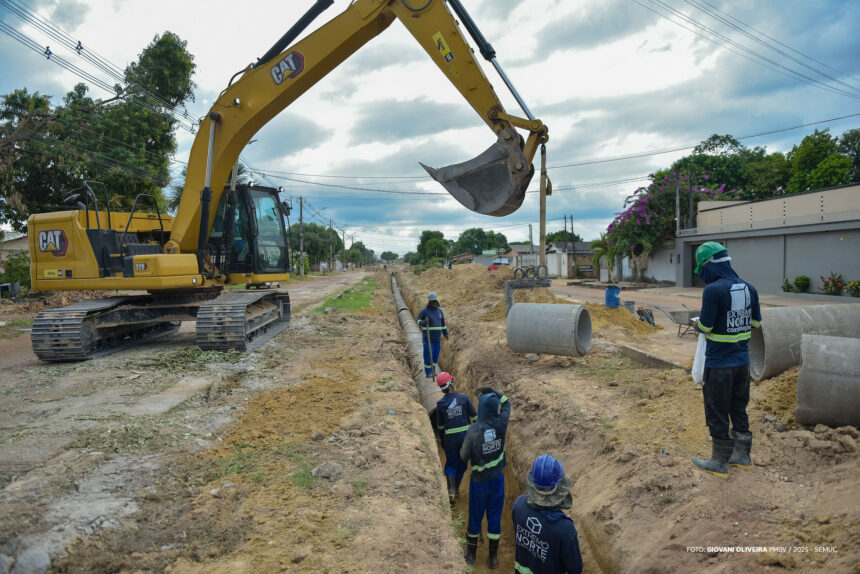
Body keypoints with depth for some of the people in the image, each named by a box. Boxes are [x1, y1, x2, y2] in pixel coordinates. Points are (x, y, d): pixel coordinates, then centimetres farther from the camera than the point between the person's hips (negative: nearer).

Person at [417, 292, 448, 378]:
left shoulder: (439, 310, 6)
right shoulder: (424, 311, -9)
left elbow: (442, 322, 14)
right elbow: (419, 322, -3)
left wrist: (445, 333, 14)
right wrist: (424, 322, -25)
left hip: (437, 337, 5)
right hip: (428, 337, -5)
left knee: (435, 355, 9)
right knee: (428, 354, -3)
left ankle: (432, 371, 23)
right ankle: (428, 372, 9)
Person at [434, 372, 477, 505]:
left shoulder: (440, 404, -3)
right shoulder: (464, 398, -7)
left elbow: (440, 426, 6)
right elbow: (475, 417, -3)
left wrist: (442, 441, 19)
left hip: (450, 438, 0)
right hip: (466, 435, 0)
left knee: (450, 464, 12)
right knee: (462, 463, 18)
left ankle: (451, 491, -5)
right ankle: (456, 489, 30)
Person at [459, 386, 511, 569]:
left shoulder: (473, 430, -25)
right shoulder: (501, 424, -16)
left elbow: (464, 456, -12)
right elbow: (506, 403, 4)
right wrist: (491, 391, 1)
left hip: (479, 481, -2)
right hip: (498, 479, 2)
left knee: (475, 517, 16)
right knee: (495, 517, 16)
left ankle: (471, 553, 35)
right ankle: (493, 557, 29)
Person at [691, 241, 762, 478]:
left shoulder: (713, 290, -21)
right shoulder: (749, 288, 1)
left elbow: (705, 327, -18)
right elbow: (756, 322, 11)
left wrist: (698, 324, 3)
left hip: (719, 363, -7)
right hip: (742, 361, 7)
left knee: (717, 413, 6)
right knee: (739, 408, 20)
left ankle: (719, 462, 17)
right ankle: (742, 456, 32)